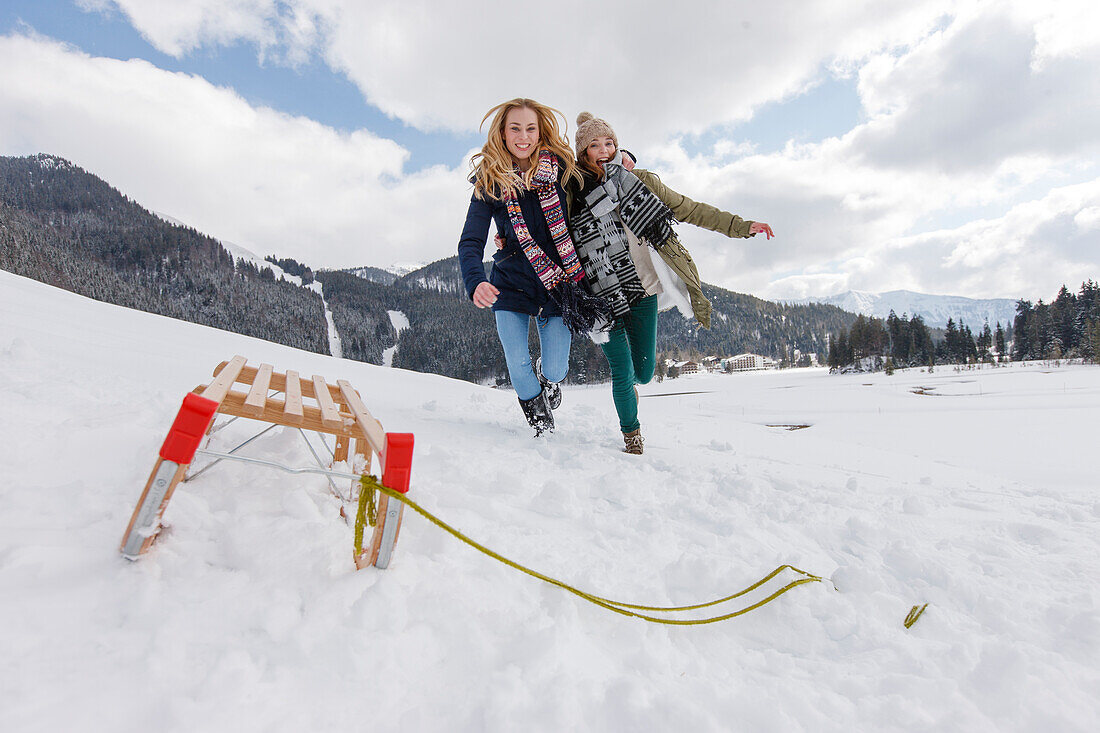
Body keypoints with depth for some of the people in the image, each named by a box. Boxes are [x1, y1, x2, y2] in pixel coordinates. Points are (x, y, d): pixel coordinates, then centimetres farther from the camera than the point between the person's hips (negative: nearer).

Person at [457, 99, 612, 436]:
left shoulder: (561, 167, -3)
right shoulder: (489, 182, -6)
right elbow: (471, 242, -14)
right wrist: (475, 282, -32)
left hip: (560, 287, 0)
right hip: (510, 286, 0)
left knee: (556, 369, -2)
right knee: (518, 365, -3)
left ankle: (547, 377, 40)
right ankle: (535, 412, 33)